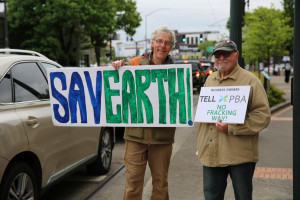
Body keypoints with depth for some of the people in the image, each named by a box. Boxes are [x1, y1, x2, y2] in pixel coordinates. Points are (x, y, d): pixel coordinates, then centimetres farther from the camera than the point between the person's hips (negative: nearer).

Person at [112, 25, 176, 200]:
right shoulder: (135, 63, 4)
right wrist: (119, 68, -5)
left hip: (162, 135, 1)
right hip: (136, 132, -1)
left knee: (161, 182, 12)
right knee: (133, 181, 1)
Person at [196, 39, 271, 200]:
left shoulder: (250, 80, -6)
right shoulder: (210, 80, 14)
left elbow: (263, 115, -12)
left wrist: (231, 128, -20)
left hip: (239, 155, -5)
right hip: (211, 153, 5)